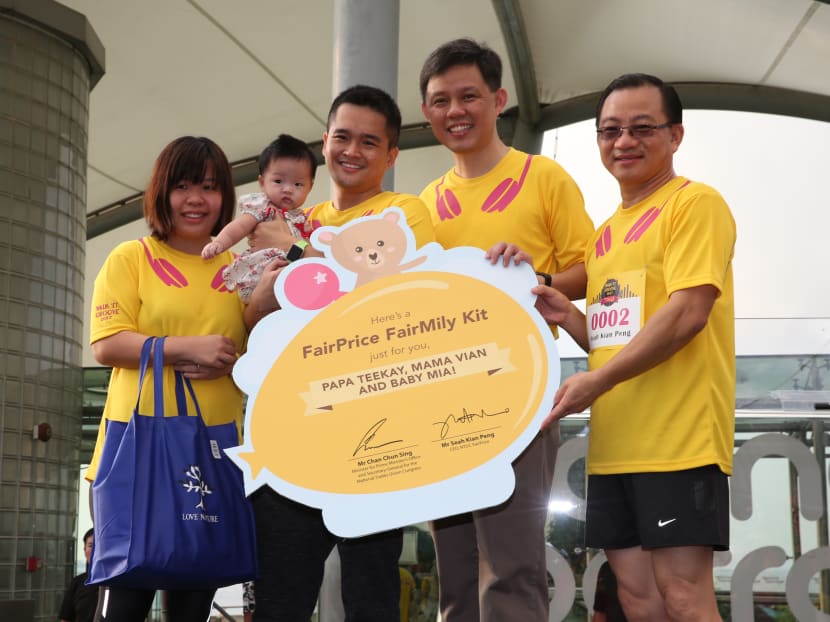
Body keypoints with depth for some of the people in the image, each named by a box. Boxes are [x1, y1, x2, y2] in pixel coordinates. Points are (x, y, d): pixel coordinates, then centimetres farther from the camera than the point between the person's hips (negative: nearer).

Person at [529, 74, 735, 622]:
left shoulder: (695, 203, -5)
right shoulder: (606, 233, 20)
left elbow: (687, 313, -17)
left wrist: (595, 383, -18)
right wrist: (568, 317, 4)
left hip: (678, 439, -8)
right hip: (614, 445, 8)